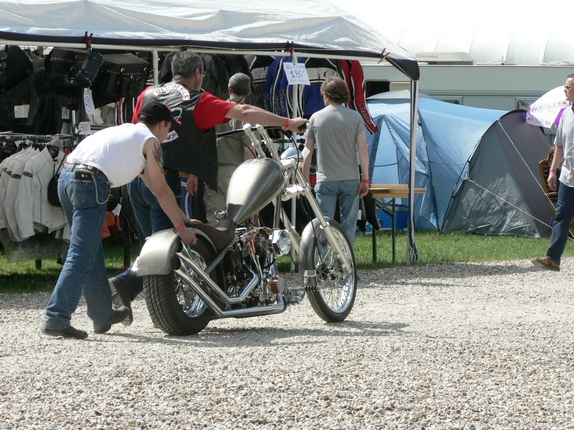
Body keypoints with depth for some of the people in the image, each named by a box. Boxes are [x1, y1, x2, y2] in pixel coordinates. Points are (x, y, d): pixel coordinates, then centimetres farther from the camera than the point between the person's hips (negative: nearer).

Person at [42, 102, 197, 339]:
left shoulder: (126, 131, 32)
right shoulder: (149, 140, 7)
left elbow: (152, 183, 39)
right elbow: (162, 192, 7)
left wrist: (181, 215, 44)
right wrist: (181, 227, 18)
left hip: (66, 177, 9)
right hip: (91, 180, -9)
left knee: (92, 251, 19)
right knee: (81, 256, -10)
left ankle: (103, 315, 29)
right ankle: (56, 318, -18)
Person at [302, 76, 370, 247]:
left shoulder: (316, 118, 2)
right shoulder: (355, 117, -1)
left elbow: (307, 152, 7)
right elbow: (363, 150, -4)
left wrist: (305, 180, 15)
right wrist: (365, 179, 1)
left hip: (325, 180, 0)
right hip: (350, 180, 0)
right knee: (348, 225, 5)